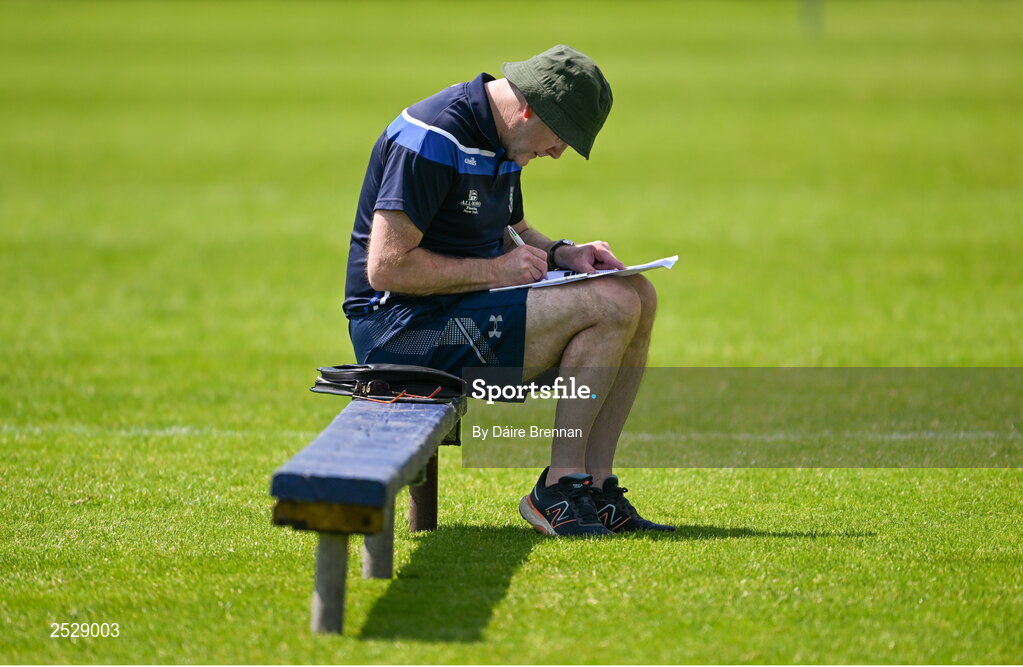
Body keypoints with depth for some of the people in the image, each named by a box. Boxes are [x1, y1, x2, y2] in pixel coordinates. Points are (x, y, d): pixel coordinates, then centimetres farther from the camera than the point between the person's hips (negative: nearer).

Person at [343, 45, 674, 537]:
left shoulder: (501, 139, 12)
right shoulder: (431, 139, -19)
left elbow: (508, 232, 29)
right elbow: (386, 268, -24)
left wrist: (560, 254, 8)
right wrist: (493, 270, -17)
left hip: (461, 307, 10)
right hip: (400, 327, -10)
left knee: (637, 296, 2)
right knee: (610, 308, -21)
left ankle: (595, 484, -2)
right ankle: (558, 489, -15)